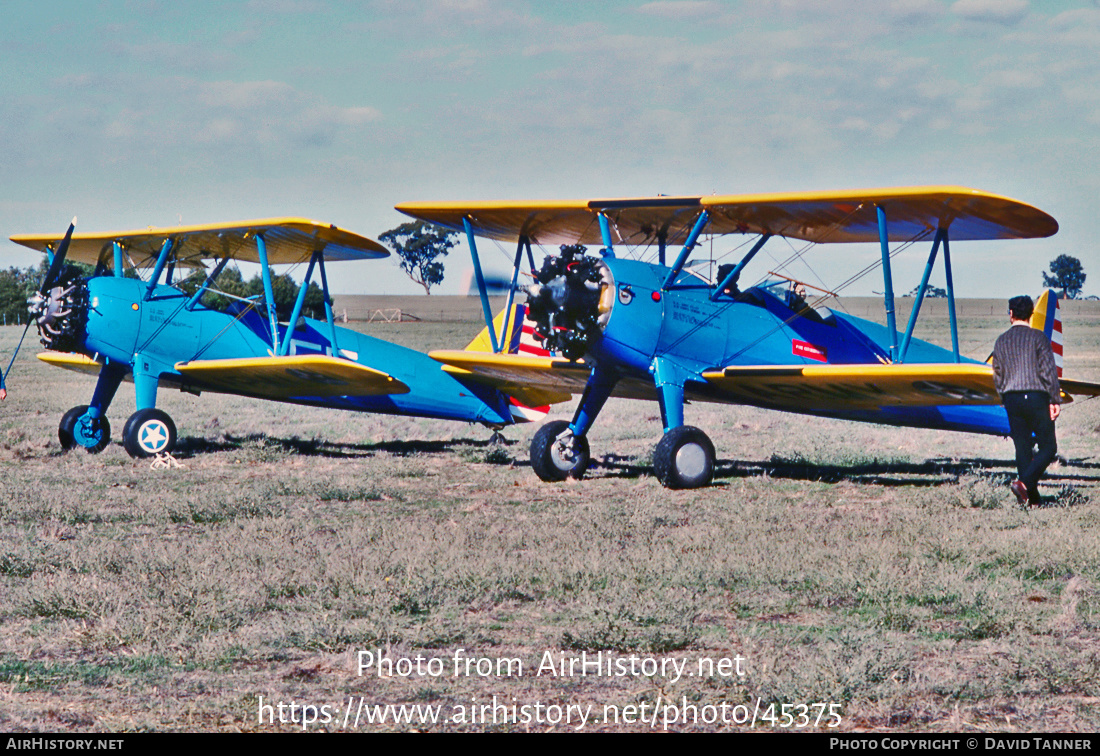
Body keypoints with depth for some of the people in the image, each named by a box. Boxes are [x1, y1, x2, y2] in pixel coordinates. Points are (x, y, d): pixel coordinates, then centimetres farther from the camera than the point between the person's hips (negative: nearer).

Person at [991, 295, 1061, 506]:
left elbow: (997, 376, 14)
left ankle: (1032, 497, 6)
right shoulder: (1037, 337, -4)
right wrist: (1055, 400, -5)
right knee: (1048, 446, 1)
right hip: (1036, 396, -4)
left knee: (1023, 447, 7)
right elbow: (1048, 370, -9)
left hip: (1011, 398, 4)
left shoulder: (1001, 341, 10)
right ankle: (1025, 482, -20)